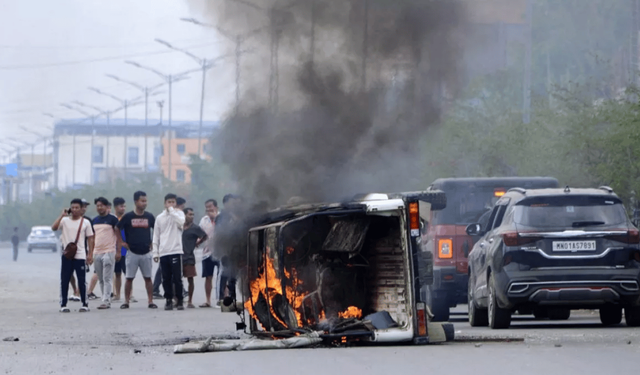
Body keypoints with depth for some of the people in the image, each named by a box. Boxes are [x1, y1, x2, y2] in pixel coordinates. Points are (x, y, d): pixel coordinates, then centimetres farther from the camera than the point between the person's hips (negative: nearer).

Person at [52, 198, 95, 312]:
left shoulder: (85, 222, 5)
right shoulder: (65, 221, 5)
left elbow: (90, 239, 7)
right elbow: (53, 228, -11)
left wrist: (90, 255, -1)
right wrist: (62, 215, -11)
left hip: (80, 256, -1)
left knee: (82, 281, -1)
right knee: (64, 280, 0)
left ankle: (85, 304, 8)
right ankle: (63, 305, 6)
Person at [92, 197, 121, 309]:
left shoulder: (112, 219, -3)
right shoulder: (94, 220, 14)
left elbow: (118, 236, -3)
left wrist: (118, 252, -9)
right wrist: (91, 253, 15)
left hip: (109, 252, -6)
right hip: (97, 252, 6)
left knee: (107, 278, -9)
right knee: (101, 279, 7)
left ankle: (106, 301, -12)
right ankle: (107, 300, 14)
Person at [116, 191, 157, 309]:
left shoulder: (149, 217, 4)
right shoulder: (128, 217, -3)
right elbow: (117, 229, 7)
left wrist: (153, 243, 8)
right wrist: (121, 242, 1)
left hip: (146, 253, 2)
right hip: (132, 253, -2)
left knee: (148, 277, 3)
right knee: (129, 277, 2)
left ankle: (151, 301, 5)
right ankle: (126, 301, 7)